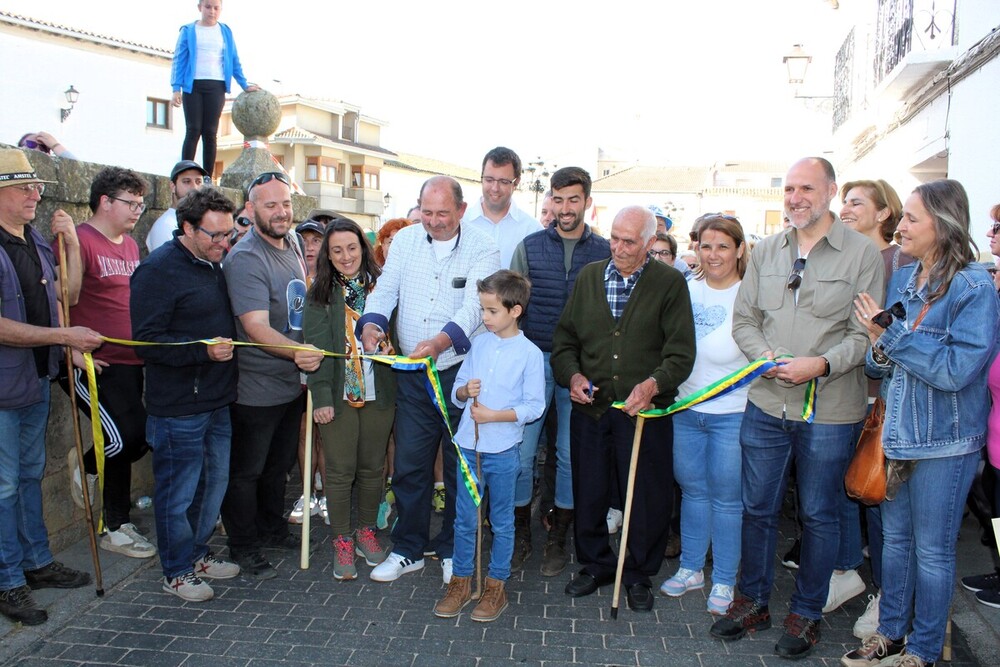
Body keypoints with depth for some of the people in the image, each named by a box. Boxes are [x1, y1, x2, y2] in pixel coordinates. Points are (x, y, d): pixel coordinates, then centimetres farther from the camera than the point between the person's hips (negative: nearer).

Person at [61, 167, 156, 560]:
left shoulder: (130, 244, 15)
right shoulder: (80, 240, -11)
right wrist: (72, 350, -19)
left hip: (131, 363, 8)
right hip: (95, 365, -8)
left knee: (135, 439, 9)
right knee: (126, 438, -13)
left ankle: (118, 528, 26)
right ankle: (83, 465, 22)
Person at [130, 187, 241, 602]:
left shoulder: (214, 265, 12)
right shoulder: (159, 270, -15)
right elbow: (147, 340, -20)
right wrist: (203, 350, -29)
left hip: (217, 400, 8)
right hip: (179, 407, -8)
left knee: (215, 483, 17)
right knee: (178, 491, 5)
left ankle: (198, 553, 35)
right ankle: (177, 571, 21)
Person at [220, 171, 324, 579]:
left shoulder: (293, 247, 7)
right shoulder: (246, 258, -20)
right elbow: (256, 327, -30)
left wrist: (308, 357, 15)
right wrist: (296, 352, -43)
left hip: (292, 381, 8)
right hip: (256, 389, -8)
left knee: (280, 464, 23)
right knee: (246, 472, 9)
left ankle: (272, 527, 42)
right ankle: (244, 548, 25)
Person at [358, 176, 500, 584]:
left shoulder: (482, 251, -7)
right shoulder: (405, 240, 6)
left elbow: (473, 307, -20)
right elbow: (385, 289, 2)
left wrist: (441, 340, -39)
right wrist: (371, 322, -20)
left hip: (461, 371, -3)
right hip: (412, 373, 3)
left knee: (460, 466, 9)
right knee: (408, 465, 9)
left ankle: (452, 550, 28)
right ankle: (408, 550, 26)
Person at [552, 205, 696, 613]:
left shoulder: (670, 284, -2)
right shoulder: (588, 276, 9)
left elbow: (681, 351, -6)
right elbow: (565, 336, 12)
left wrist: (653, 384, -22)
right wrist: (572, 375, -4)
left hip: (645, 410, -3)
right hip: (590, 408, 3)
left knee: (647, 498, 7)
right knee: (588, 492, 13)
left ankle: (639, 575, 28)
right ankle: (595, 565, 35)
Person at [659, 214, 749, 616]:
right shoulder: (686, 290, 6)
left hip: (733, 412, -5)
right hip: (686, 409, 5)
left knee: (726, 496, 6)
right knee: (691, 489, 16)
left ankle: (724, 581, 22)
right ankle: (691, 568, 32)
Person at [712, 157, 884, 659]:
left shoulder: (863, 253, -4)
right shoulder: (765, 252, 8)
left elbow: (866, 332, -7)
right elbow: (744, 319, 8)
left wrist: (820, 364, -21)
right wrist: (767, 357, -10)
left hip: (830, 411, -3)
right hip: (766, 406, 4)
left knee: (819, 515, 11)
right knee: (757, 508, 13)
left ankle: (806, 613, 30)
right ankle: (753, 601, 32)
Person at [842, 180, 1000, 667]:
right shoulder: (902, 279, 6)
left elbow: (956, 369, -23)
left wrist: (892, 331, -20)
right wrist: (880, 348, -11)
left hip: (943, 442, -6)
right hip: (897, 432, 7)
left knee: (932, 550, 8)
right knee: (895, 537, 18)